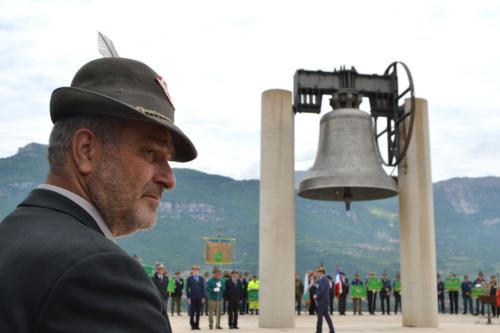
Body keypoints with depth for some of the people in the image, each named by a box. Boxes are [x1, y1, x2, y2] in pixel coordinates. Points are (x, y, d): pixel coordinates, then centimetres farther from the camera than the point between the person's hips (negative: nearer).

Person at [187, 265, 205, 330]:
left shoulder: (201, 279, 7)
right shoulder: (189, 279, 0)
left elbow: (203, 288, 8)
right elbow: (187, 289, -1)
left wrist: (203, 297, 2)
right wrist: (188, 297, -7)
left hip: (199, 298, 3)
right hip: (192, 298, -3)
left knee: (198, 313, 5)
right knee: (192, 313, -1)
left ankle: (197, 325, 11)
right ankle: (192, 325, 6)